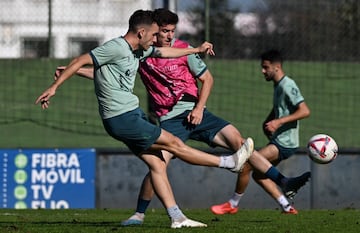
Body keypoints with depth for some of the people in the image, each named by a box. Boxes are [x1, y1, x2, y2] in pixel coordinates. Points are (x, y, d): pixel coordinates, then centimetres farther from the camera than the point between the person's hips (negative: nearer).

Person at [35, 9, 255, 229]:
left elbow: (164, 52, 29)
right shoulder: (116, 48, -18)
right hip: (121, 119, -10)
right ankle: (230, 162, 8)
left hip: (132, 114, 10)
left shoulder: (139, 50, 10)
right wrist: (54, 87, -20)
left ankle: (177, 217, 5)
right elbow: (80, 61, -18)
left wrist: (196, 50, 36)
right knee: (173, 143, 0)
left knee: (157, 163, 5)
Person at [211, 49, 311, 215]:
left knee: (245, 165, -13)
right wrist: (267, 122, 14)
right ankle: (287, 207, 13)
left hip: (284, 143, -10)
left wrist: (279, 122, -28)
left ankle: (233, 204, 2)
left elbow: (305, 111, -25)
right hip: (279, 140, 10)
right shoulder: (277, 85, 14)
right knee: (258, 174, 14)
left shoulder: (287, 86, -17)